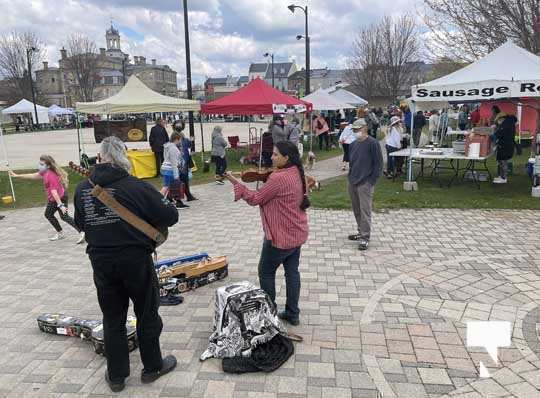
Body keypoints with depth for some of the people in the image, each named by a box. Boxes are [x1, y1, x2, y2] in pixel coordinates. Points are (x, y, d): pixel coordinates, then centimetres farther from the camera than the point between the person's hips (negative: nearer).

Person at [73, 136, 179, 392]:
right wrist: (151, 221, 7)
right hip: (136, 259, -3)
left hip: (101, 263, 4)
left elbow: (80, 223, 14)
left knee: (112, 319, 16)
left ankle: (116, 376, 27)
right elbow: (171, 216, -11)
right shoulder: (136, 186, -15)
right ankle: (152, 367, 29)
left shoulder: (83, 189, -1)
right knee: (147, 315, 14)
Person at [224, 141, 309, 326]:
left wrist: (236, 183, -11)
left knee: (266, 272, 10)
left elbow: (256, 199, -16)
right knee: (292, 271, 15)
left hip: (280, 236, -8)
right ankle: (293, 314, 24)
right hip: (297, 234, 8)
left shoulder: (278, 178, -24)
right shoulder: (297, 174, 4)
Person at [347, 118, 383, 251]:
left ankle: (365, 237, 2)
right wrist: (351, 176, 12)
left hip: (365, 184, -7)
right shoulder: (353, 144, 11)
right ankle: (361, 232, 29)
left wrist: (372, 181, -12)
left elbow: (378, 163, -9)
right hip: (352, 183, 7)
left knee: (365, 211, -5)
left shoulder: (372, 143, -9)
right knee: (356, 210, 15)